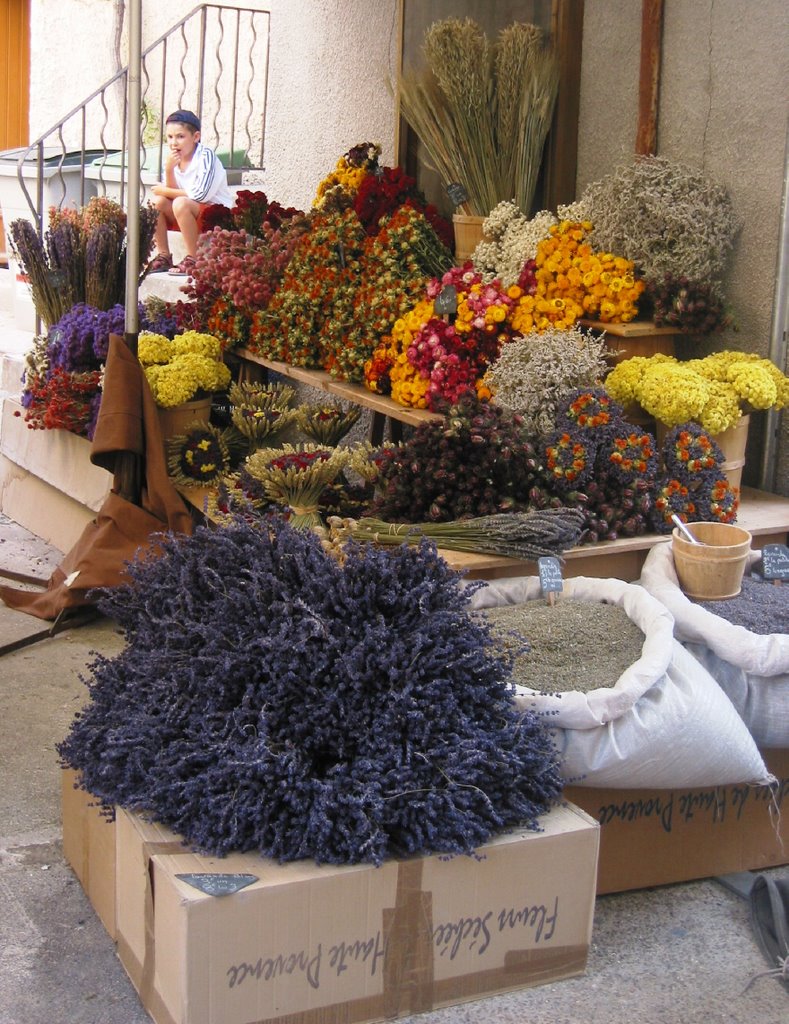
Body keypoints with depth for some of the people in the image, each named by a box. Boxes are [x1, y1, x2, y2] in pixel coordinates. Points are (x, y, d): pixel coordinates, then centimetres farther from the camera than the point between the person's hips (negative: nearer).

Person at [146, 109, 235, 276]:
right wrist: (169, 169, -18)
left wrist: (165, 191, -13)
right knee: (157, 201, -10)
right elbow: (173, 192, -1)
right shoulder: (175, 159, 3)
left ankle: (193, 260, -20)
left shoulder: (206, 156, -17)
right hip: (194, 217, 7)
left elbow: (200, 195, -24)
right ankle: (163, 256, -4)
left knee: (181, 203, -31)